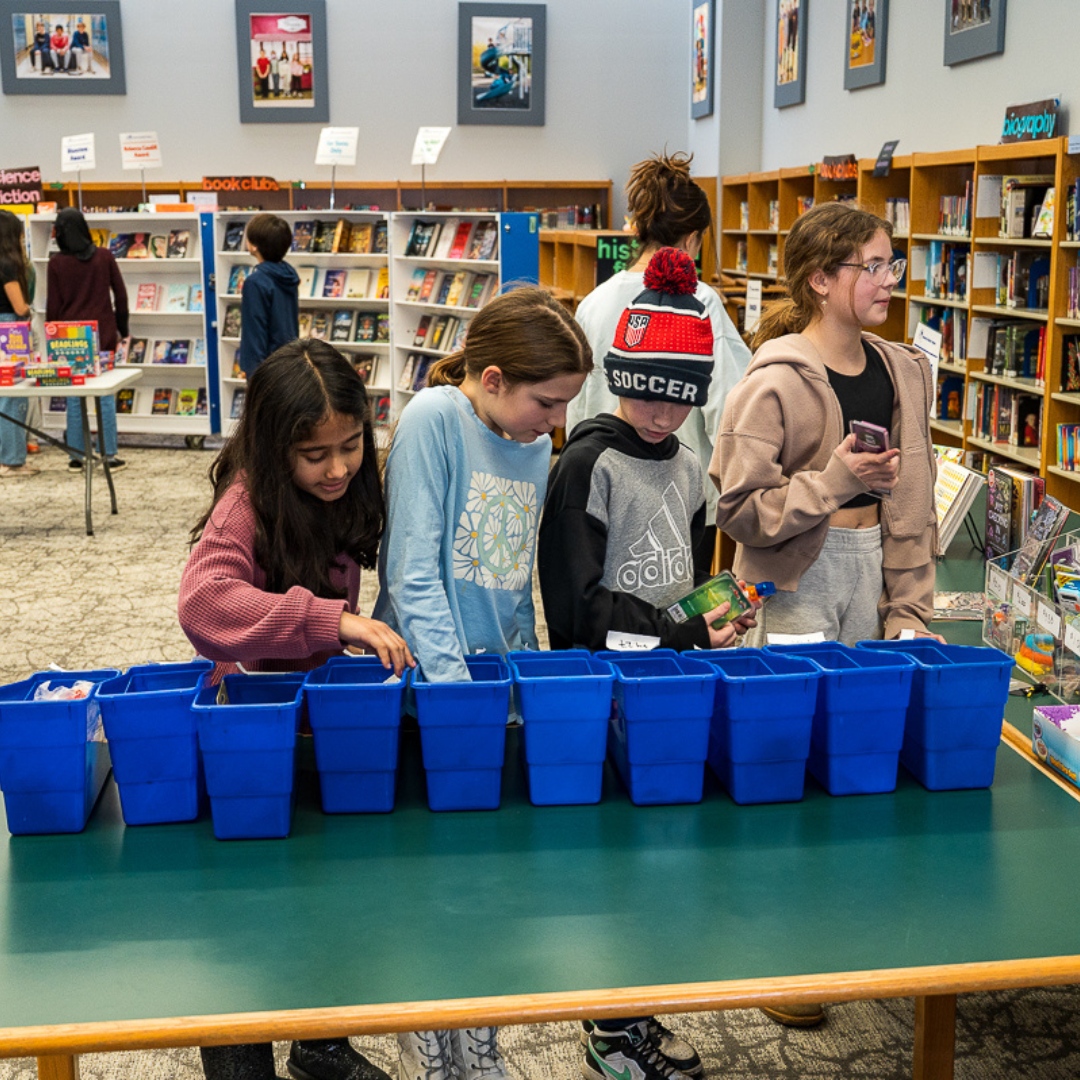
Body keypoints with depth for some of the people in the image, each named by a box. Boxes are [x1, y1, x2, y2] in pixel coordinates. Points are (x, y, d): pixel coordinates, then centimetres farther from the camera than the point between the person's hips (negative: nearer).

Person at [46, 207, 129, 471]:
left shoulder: (57, 263, -4)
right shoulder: (104, 256, -2)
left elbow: (52, 305, -1)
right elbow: (120, 295, 2)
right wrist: (121, 328, 13)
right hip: (103, 334, 0)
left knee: (74, 397, 6)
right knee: (106, 395, 3)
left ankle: (76, 455, 9)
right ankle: (109, 455, 4)